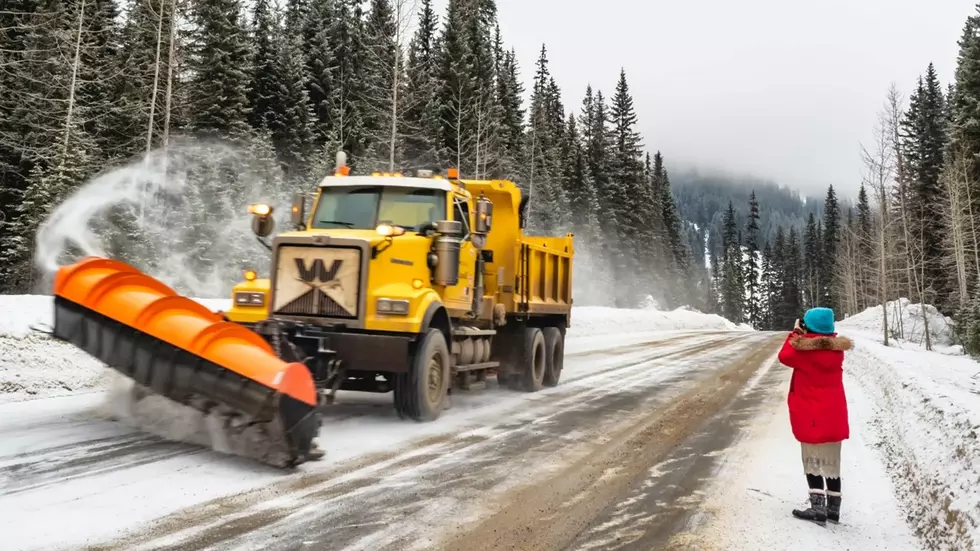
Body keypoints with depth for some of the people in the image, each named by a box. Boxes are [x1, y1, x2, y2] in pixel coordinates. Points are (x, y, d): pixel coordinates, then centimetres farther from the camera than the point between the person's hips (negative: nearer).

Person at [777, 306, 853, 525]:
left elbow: (785, 356, 2)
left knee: (812, 461, 3)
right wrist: (801, 337, 9)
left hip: (811, 415, -5)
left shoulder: (804, 349, -16)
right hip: (834, 414, 5)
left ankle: (818, 508, -2)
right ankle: (833, 508, 19)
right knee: (832, 462, 13)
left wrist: (795, 333, 8)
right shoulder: (837, 349, 0)